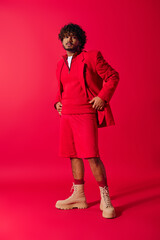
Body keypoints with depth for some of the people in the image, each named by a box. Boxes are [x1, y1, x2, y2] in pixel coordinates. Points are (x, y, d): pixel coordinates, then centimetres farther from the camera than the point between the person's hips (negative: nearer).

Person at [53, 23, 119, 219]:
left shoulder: (91, 57, -2)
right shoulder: (61, 65, 17)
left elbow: (113, 76, -2)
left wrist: (102, 97, -13)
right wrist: (57, 102, 12)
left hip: (86, 113, -6)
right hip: (67, 114, 7)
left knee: (91, 155, -13)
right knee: (73, 155, 9)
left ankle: (105, 199, 1)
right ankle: (78, 196, 21)